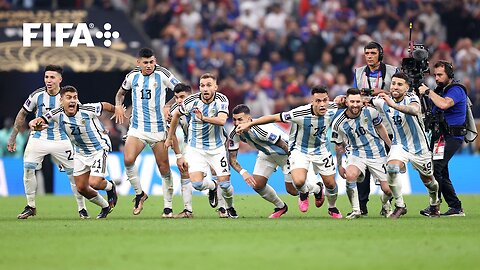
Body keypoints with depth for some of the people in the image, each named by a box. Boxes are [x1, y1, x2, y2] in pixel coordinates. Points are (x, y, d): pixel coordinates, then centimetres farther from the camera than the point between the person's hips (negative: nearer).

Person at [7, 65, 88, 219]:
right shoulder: (37, 95, -9)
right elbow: (22, 114, 5)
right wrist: (13, 137, 6)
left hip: (61, 141, 0)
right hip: (38, 138, 0)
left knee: (74, 174, -4)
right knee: (28, 169, -15)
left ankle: (82, 209, 11)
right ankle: (31, 206, 0)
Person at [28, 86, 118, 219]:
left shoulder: (88, 110, -25)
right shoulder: (57, 114, -16)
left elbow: (105, 106, -5)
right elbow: (34, 122, -16)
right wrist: (34, 125, -41)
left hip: (99, 149, -5)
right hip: (81, 152, 5)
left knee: (94, 183, -19)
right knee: (81, 188, 6)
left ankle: (110, 187, 17)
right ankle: (105, 207, 31)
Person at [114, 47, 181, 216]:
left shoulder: (162, 74, -5)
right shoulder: (132, 76, 5)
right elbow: (121, 92, 24)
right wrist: (118, 106, 5)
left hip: (158, 128, -2)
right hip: (137, 128, 2)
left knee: (164, 169, 0)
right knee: (128, 160, -20)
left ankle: (168, 207, 12)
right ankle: (139, 193, 2)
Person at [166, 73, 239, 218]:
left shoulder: (222, 100, -15)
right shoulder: (191, 101, -12)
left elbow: (222, 120, -33)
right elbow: (176, 115, 8)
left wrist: (204, 118, -50)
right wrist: (170, 137, 16)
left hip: (217, 148, 0)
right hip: (196, 148, 0)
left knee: (225, 184, -5)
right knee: (197, 183, -16)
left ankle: (230, 208, 28)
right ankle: (212, 187, 22)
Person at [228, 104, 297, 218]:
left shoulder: (262, 130, -40)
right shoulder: (234, 135, -20)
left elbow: (286, 147, -30)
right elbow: (232, 158, -10)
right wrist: (243, 172, -28)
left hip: (285, 154, -6)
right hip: (266, 154, 6)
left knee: (292, 190, -5)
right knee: (257, 185, -6)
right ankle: (281, 207, 21)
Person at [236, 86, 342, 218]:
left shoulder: (332, 110, -19)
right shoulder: (300, 113, -32)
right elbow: (274, 118, -24)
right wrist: (249, 124, -23)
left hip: (320, 150, 4)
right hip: (300, 150, -4)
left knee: (331, 185, 8)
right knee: (299, 182, -27)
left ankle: (332, 208, 42)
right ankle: (304, 192, 12)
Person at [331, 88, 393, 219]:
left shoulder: (370, 112, -11)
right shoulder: (338, 123, -13)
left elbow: (380, 127, 9)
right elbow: (339, 146, 3)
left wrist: (391, 146, 13)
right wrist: (339, 166, 5)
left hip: (378, 154, 1)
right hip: (357, 153, -1)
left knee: (388, 190, -4)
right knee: (350, 175, -33)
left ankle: (385, 205, 33)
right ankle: (356, 210, -15)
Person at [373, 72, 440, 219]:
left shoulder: (411, 98, -23)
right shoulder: (384, 100, -10)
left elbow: (415, 110, -48)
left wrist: (393, 105, -61)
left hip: (419, 146, -2)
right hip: (399, 145, 2)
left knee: (428, 181, 14)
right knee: (392, 168, -28)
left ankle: (434, 204, 47)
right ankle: (400, 206, -13)